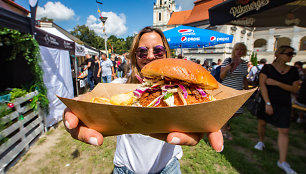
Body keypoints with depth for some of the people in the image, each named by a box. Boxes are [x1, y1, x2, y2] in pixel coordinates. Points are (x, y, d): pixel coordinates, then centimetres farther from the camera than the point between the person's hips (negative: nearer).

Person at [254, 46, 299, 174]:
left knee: (284, 131, -1)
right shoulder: (267, 68, -4)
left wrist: (277, 83, -14)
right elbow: (262, 85, -12)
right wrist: (268, 103, -18)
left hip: (284, 105, 2)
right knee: (262, 123, 9)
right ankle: (261, 141, 39)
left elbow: (295, 89, 1)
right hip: (267, 101, -2)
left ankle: (282, 162, 8)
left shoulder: (293, 70, 6)